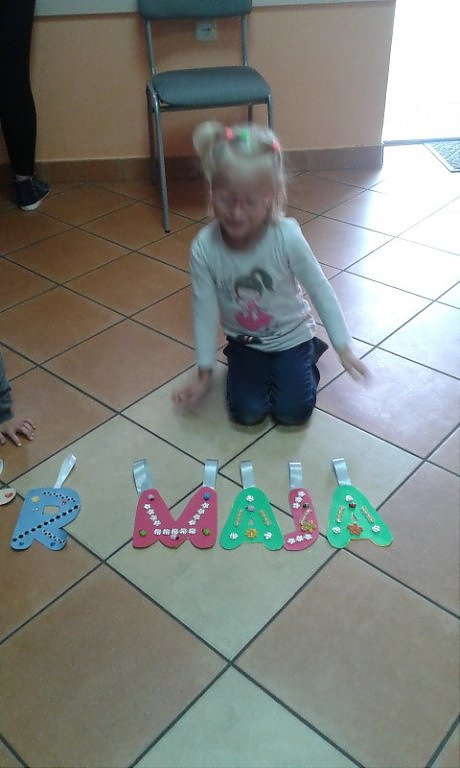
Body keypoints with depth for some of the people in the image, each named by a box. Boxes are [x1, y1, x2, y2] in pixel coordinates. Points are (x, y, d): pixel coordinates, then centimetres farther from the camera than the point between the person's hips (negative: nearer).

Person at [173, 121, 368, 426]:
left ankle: (310, 353, 19)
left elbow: (321, 291, -17)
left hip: (291, 336, -1)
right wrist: (204, 372, -8)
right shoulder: (204, 247, -24)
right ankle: (261, 367, 21)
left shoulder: (287, 237, -29)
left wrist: (344, 348, -12)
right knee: (246, 413, -9)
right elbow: (205, 310, -14)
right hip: (245, 342, 2)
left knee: (293, 412, -9)